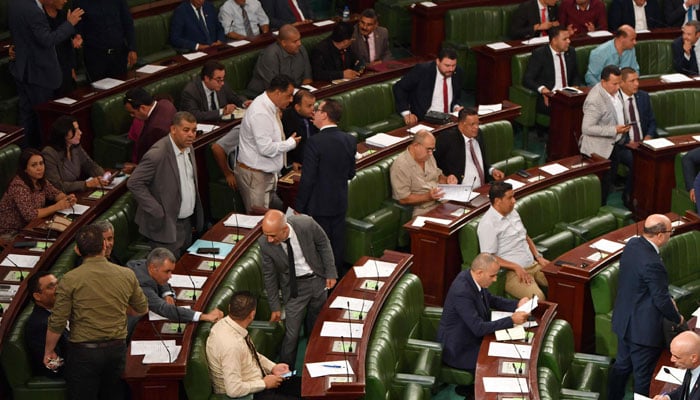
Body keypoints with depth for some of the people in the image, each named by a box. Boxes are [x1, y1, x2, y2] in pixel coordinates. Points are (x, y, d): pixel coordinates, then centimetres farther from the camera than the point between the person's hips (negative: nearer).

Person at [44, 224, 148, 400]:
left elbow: (57, 322, -9)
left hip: (83, 352, -3)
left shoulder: (70, 279, -13)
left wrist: (49, 351, 5)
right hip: (117, 349, 3)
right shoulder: (127, 275, -3)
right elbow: (142, 309, 11)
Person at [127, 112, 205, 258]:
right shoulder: (158, 154, -22)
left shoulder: (188, 148, 5)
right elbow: (134, 183, -20)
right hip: (166, 225, -8)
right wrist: (157, 211, -21)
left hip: (187, 223, 8)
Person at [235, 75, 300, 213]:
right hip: (254, 175, -10)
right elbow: (266, 148, -26)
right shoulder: (260, 113, -24)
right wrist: (291, 143, -14)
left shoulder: (270, 107, 8)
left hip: (267, 173, 10)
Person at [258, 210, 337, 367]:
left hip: (318, 280, 2)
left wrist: (331, 272, -4)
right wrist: (275, 307, -4)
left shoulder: (306, 224, -28)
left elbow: (324, 244, -7)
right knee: (291, 335, -3)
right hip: (294, 287, -2)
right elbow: (269, 275, -10)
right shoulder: (265, 243, -24)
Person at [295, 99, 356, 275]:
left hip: (319, 205, -6)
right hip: (340, 203, 6)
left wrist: (299, 207, -10)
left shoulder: (315, 142, -21)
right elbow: (351, 174, 7)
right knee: (337, 245, 17)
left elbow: (307, 179, -19)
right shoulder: (350, 140, -3)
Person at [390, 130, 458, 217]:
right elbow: (403, 199, -18)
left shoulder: (428, 156, 9)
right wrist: (428, 196, -27)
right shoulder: (400, 166, -17)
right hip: (422, 211, -8)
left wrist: (446, 179, 1)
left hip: (440, 202, 8)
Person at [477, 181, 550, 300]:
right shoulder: (488, 224, -14)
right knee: (537, 298, -32)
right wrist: (516, 267, -20)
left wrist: (538, 257, 11)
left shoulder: (513, 212, 13)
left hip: (533, 265, 9)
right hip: (512, 272, -9)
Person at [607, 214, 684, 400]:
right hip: (643, 328, -9)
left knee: (622, 365, 24)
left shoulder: (633, 244, -3)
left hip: (624, 320, 9)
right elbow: (662, 300, -21)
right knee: (644, 375, 7)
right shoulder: (652, 263, -30)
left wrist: (667, 299, 10)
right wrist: (677, 318, -3)